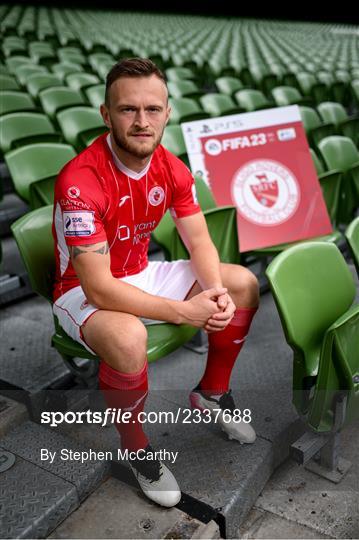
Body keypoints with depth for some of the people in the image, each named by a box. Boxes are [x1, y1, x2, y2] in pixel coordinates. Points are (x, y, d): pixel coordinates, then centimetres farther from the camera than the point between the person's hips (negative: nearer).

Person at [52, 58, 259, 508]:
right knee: (128, 337, -40)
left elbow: (199, 242, -2)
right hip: (83, 293, -7)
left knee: (243, 284, 2)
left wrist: (217, 293, -23)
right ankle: (135, 447, -8)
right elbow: (98, 288, -32)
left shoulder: (172, 169, -7)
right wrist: (184, 311, -31)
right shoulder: (81, 181, -30)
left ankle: (212, 392, 21)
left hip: (142, 275, 7)